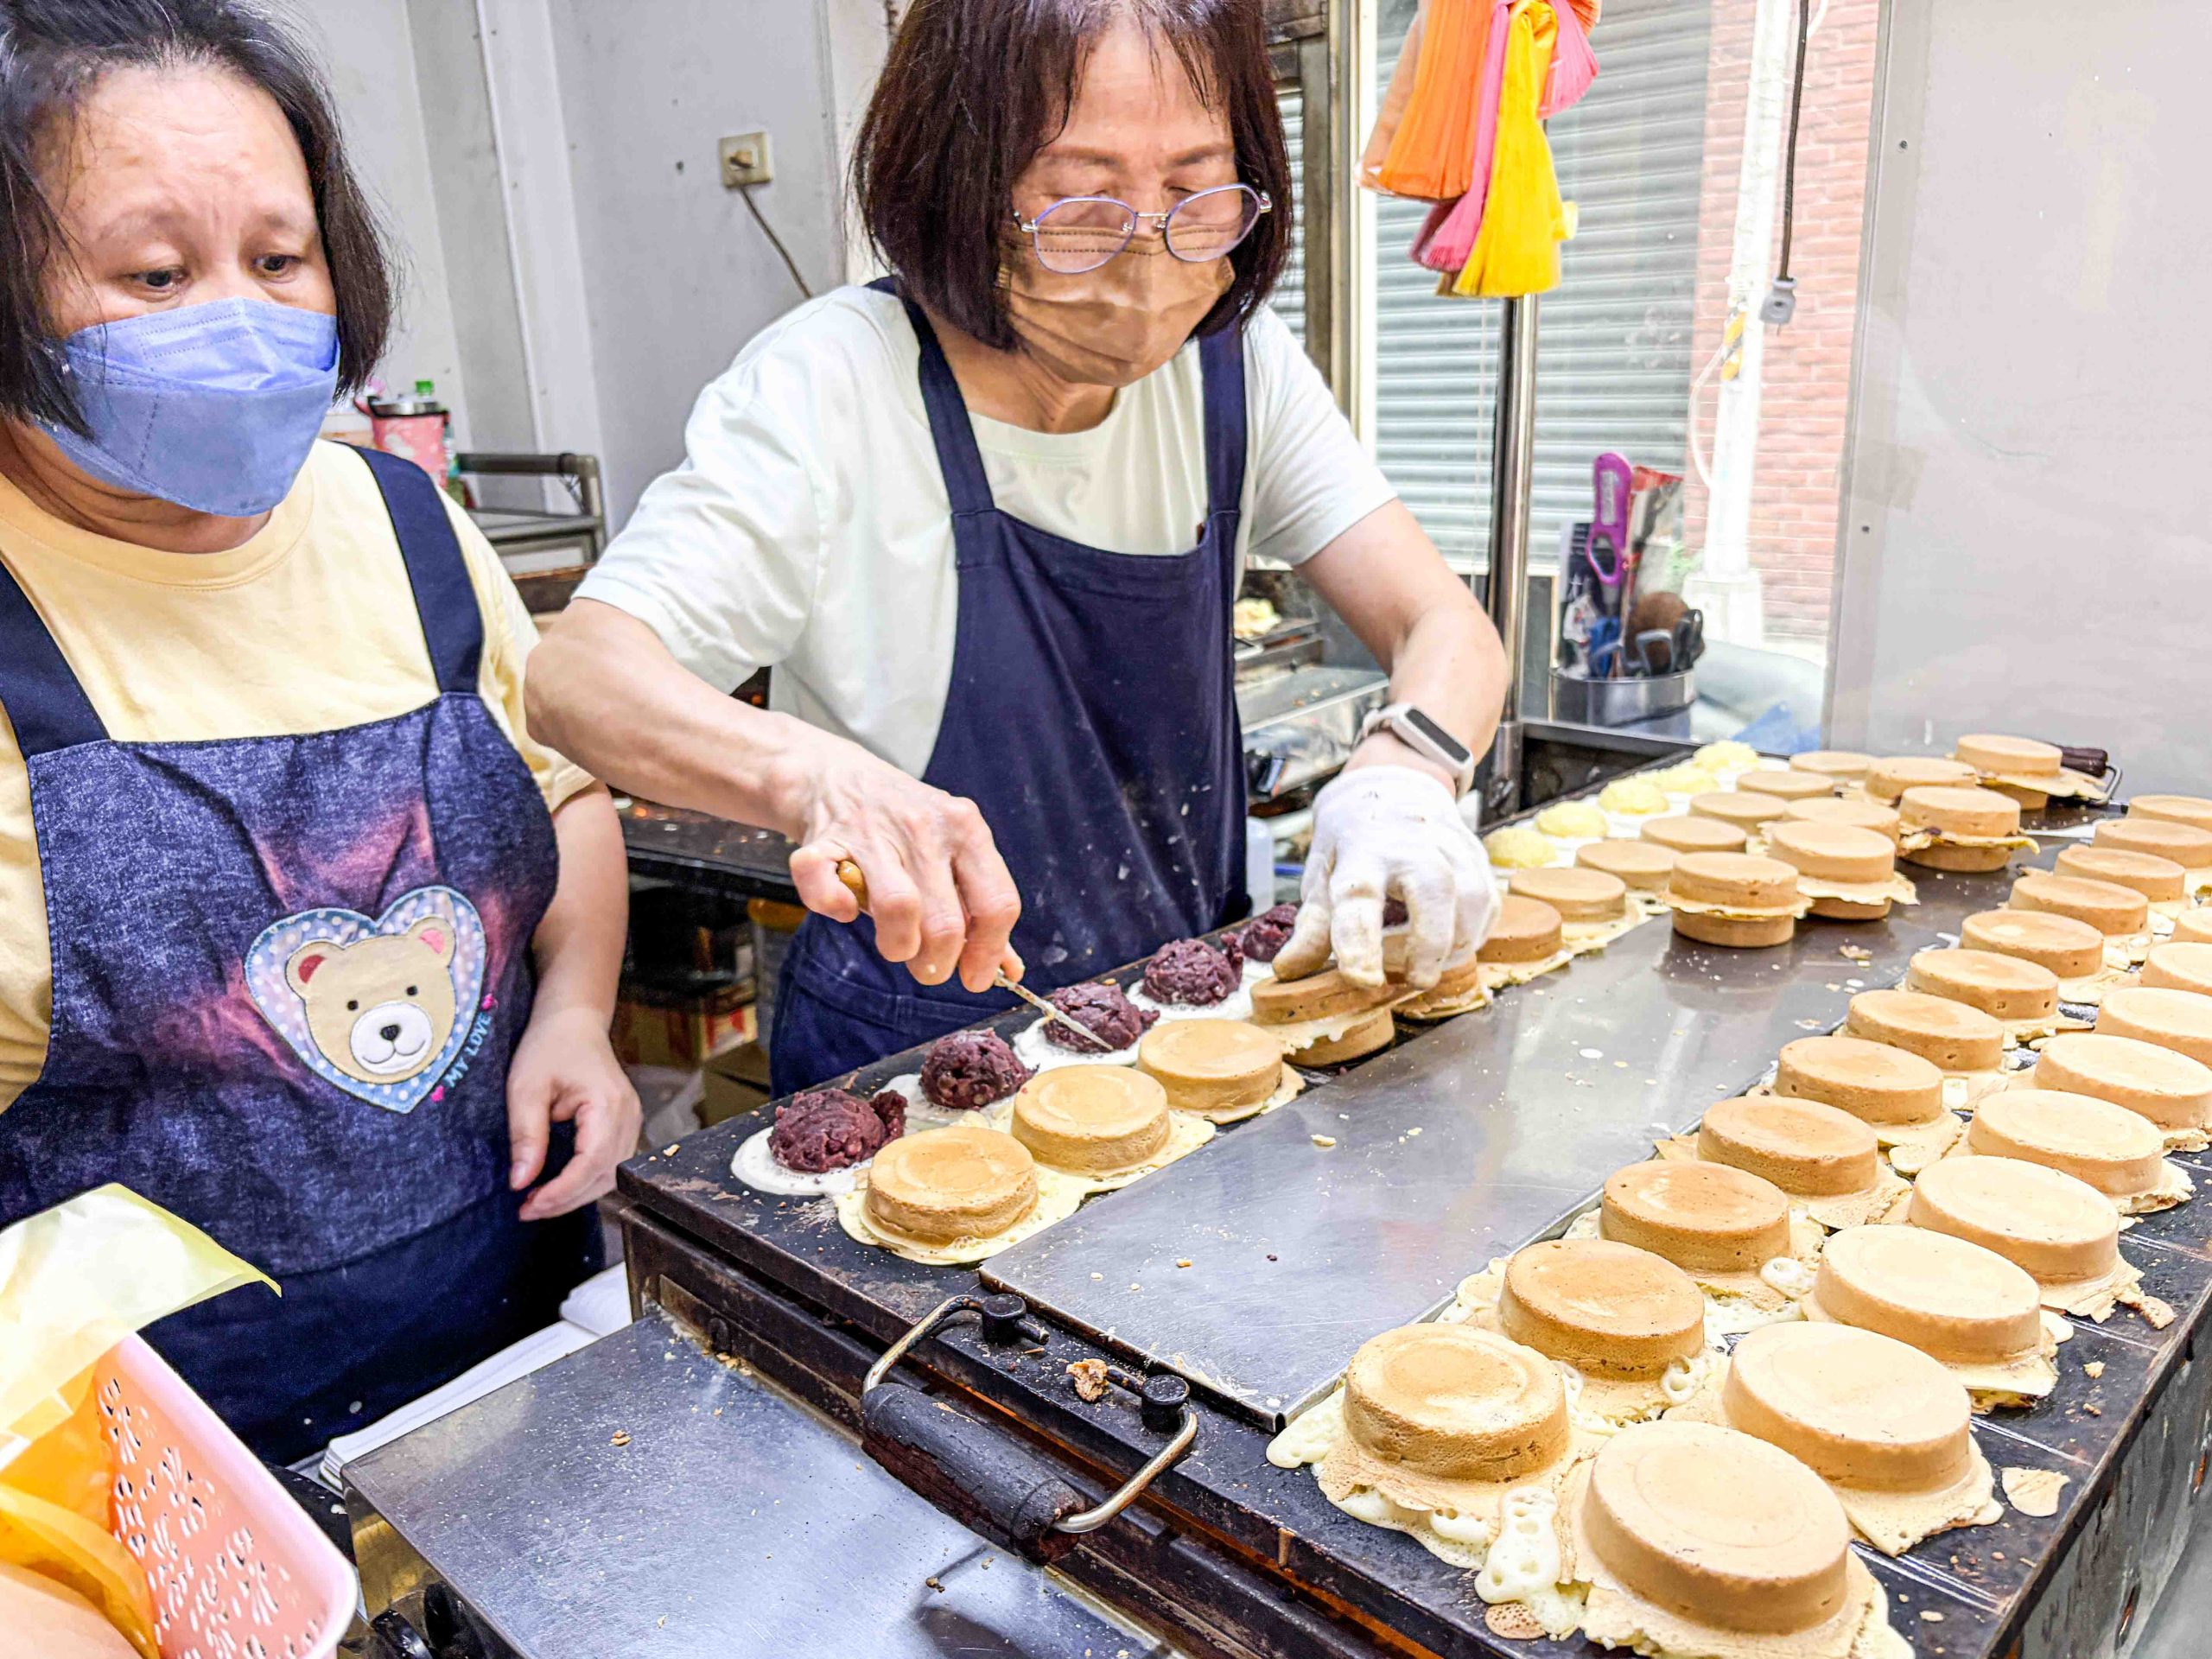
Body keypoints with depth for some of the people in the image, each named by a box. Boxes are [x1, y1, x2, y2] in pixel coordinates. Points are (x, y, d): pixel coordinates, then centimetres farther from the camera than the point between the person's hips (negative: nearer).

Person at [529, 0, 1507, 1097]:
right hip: (915, 1064, -4)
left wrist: (1405, 770, -27)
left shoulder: (1230, 362, -2)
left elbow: (1447, 627, -4)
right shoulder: (831, 387, -16)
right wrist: (819, 779, -43)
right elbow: (575, 674, -23)